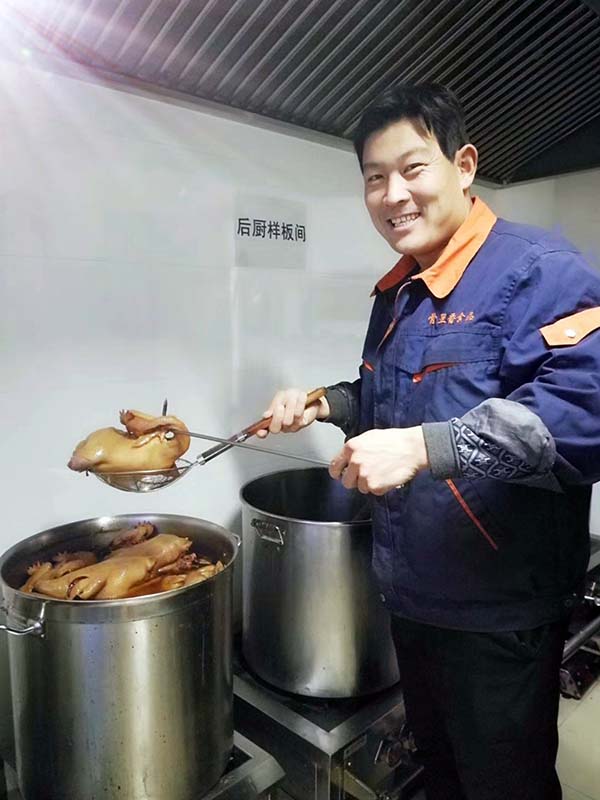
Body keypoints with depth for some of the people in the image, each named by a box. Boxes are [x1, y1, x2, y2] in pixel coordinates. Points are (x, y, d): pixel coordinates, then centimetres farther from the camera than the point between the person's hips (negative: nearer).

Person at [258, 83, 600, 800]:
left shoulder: (536, 269, -17)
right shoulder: (397, 295, 9)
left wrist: (423, 446, -36)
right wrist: (326, 405, 3)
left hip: (499, 613, -7)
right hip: (411, 597, 8)